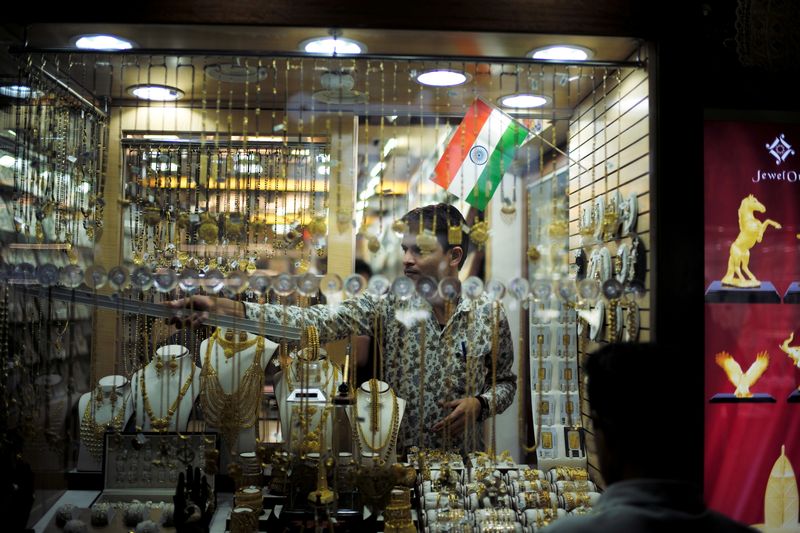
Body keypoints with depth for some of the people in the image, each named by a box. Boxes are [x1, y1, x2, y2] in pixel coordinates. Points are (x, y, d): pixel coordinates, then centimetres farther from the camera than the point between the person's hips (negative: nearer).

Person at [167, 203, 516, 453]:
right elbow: (318, 320, -23)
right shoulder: (386, 306, -10)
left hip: (461, 461, 0)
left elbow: (506, 381, 7)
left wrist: (480, 403, -16)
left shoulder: (490, 316, -7)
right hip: (394, 457, 0)